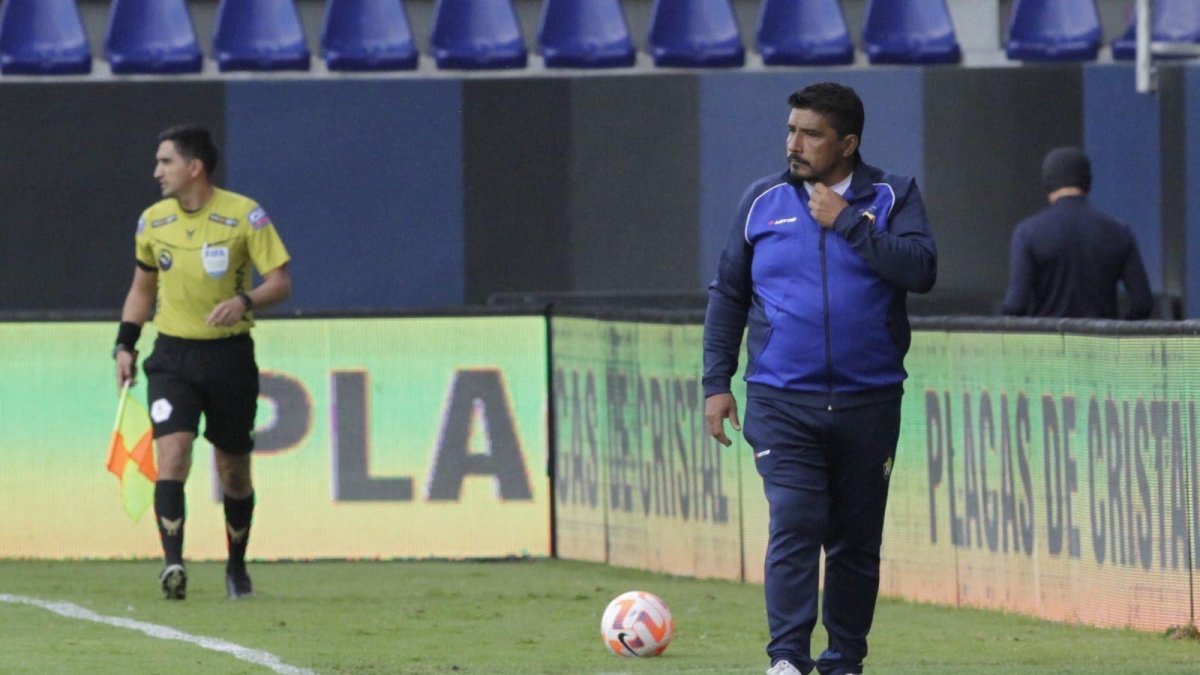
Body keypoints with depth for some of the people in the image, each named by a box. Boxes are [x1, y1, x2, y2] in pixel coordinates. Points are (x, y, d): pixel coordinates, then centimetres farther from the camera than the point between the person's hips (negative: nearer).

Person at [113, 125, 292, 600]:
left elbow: (281, 282, -7)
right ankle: (173, 563, -25)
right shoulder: (153, 221, 4)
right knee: (172, 449, -19)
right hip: (172, 356, 2)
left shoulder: (244, 216, -8)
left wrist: (244, 302, -27)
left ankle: (237, 567, 27)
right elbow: (142, 286, 19)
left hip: (230, 355, -2)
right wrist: (125, 344, 10)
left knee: (233, 468, 7)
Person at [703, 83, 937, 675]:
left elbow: (921, 270, -12)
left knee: (856, 539, 6)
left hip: (868, 403, 0)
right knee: (794, 522, -17)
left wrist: (847, 222, -12)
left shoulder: (892, 198, 4)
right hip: (782, 403, 0)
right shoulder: (763, 200, 8)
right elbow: (728, 294, 13)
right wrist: (716, 382, 7)